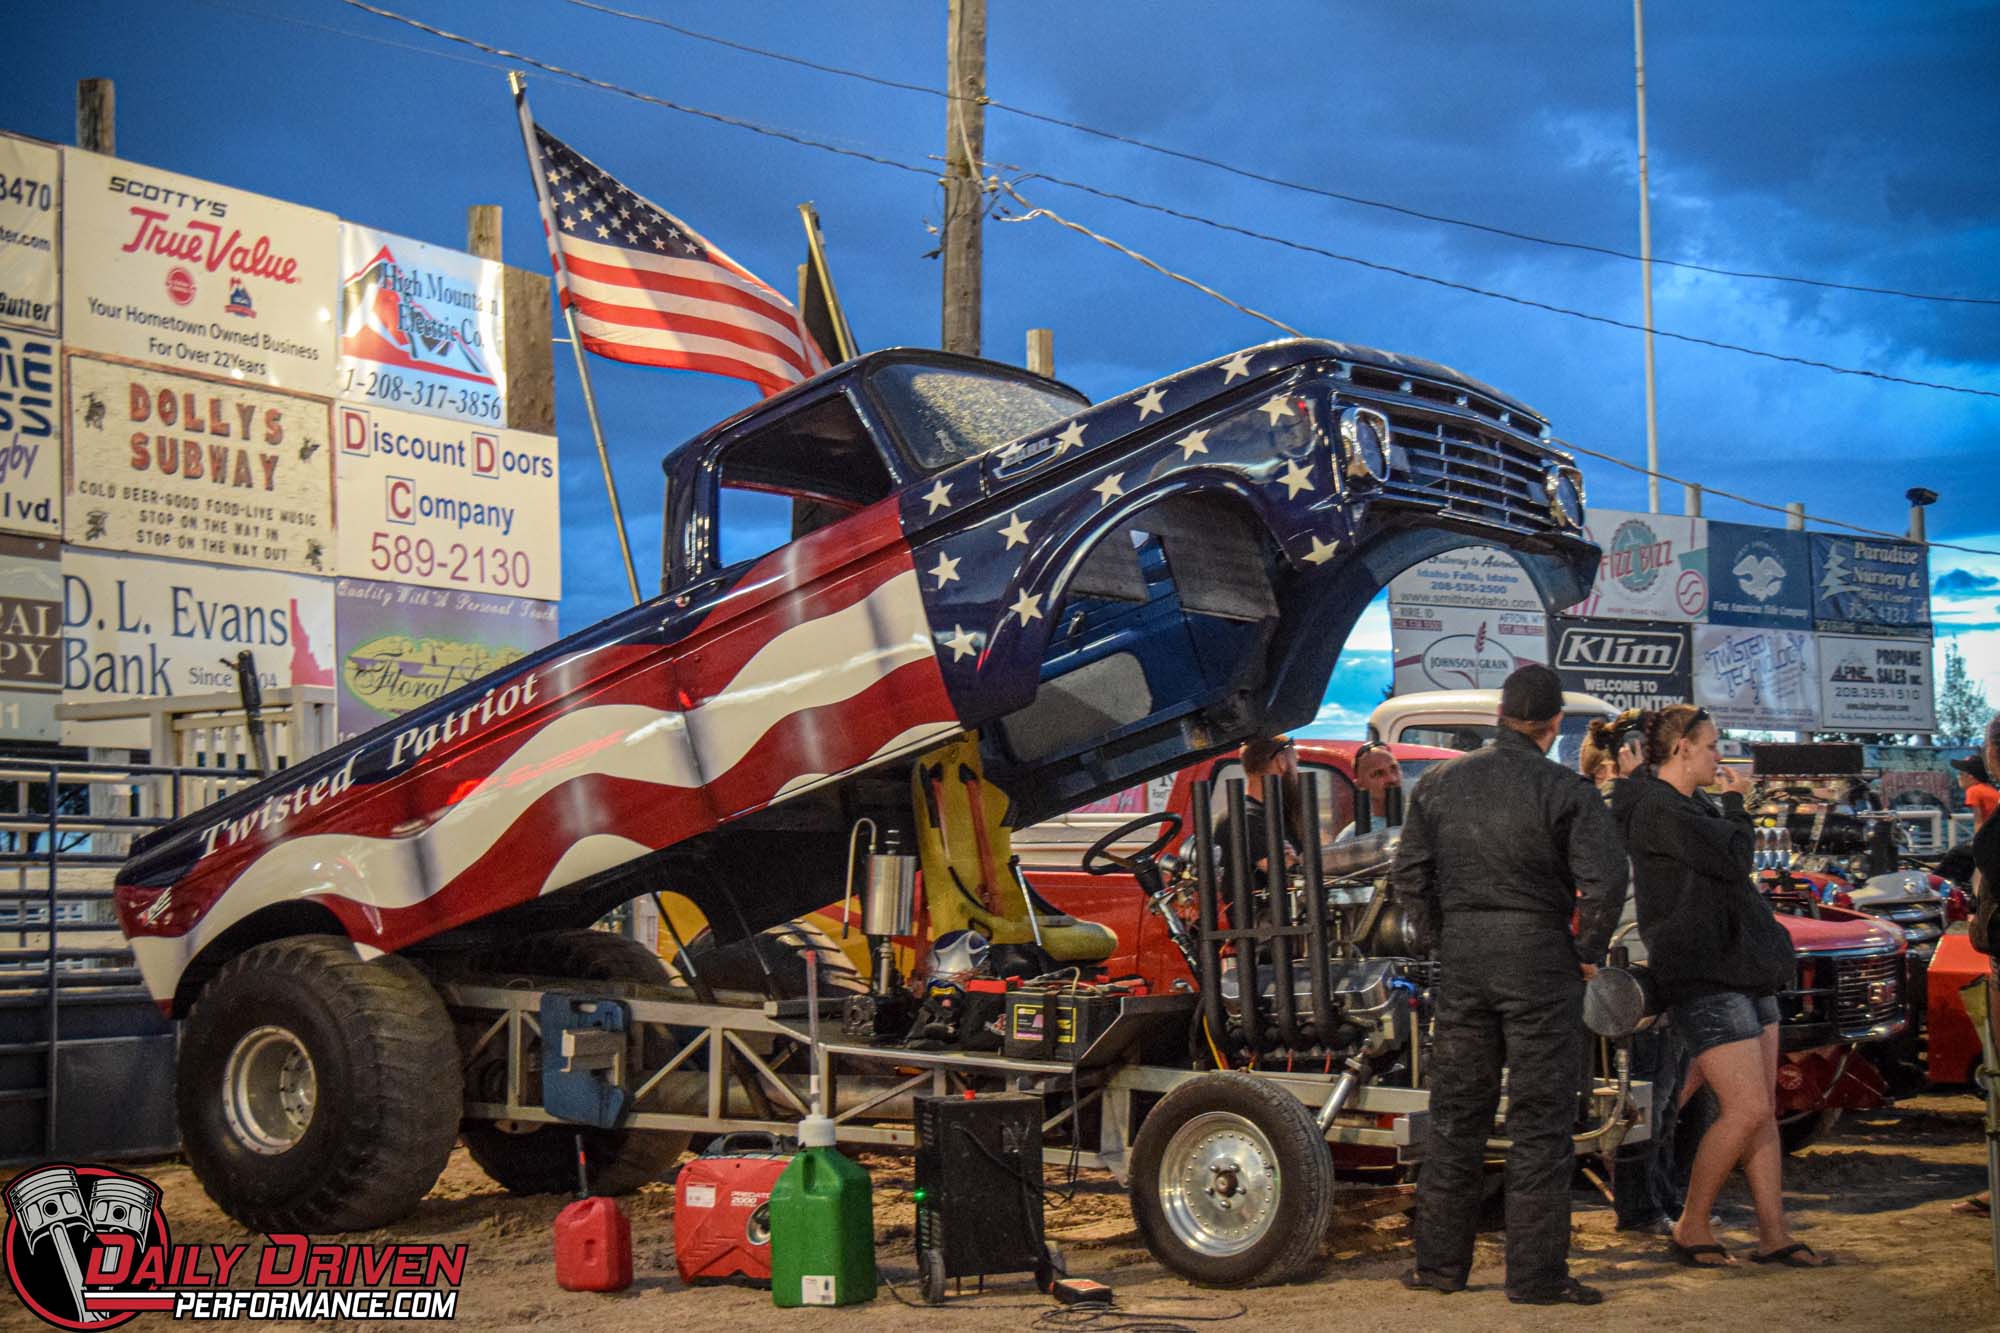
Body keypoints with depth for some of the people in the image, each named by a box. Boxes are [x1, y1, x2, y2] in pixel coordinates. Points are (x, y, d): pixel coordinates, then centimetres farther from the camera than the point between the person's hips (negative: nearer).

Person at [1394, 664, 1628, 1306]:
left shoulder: (1440, 783, 5)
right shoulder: (1565, 790, -8)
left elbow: (1410, 874, 6)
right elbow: (1604, 878, -17)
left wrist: (1447, 936, 13)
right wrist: (1588, 951, -4)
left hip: (1462, 959, 4)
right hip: (1540, 958, -4)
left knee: (1455, 1115, 12)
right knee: (1539, 1122, 2)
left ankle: (1440, 1260, 18)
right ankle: (1536, 1273, 4)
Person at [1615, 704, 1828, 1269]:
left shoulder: (1690, 808, 17)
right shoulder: (1657, 810, -15)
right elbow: (1734, 858, -18)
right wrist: (1736, 804, -3)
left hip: (1743, 971, 10)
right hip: (1703, 978, -10)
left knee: (1762, 1110, 8)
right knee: (1747, 1109, -11)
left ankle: (1774, 1235, 10)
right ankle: (1692, 1228, 2)